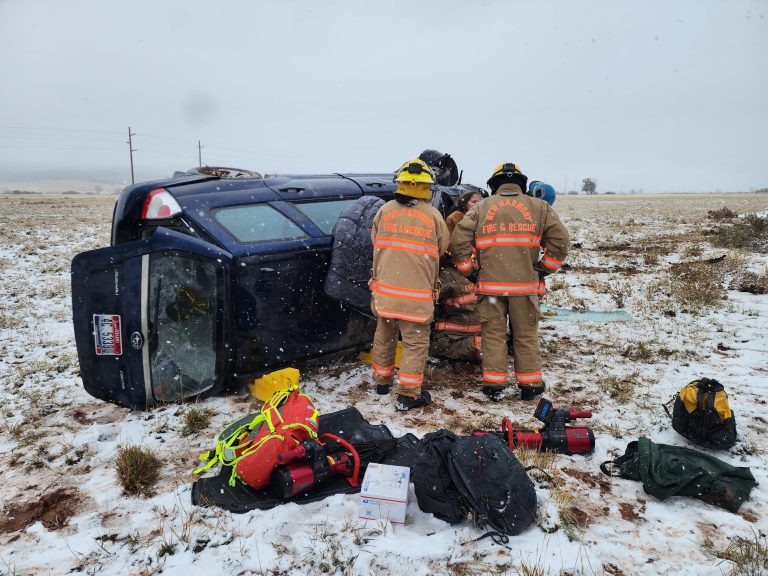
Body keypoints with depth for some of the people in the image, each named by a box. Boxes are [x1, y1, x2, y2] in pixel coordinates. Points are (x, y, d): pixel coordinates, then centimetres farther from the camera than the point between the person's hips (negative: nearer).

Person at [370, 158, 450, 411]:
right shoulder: (433, 215, -5)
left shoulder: (385, 210, 1)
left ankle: (382, 380, 36)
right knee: (415, 342, 6)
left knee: (384, 337, 20)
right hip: (416, 294, -4)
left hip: (384, 288, 4)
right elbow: (442, 249, 6)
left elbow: (376, 242, 11)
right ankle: (408, 394, 7)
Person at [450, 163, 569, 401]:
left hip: (490, 284, 0)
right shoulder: (539, 207, 6)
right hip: (525, 284, 0)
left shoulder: (480, 208, 5)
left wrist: (468, 270, 10)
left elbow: (459, 241, -2)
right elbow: (559, 240, 2)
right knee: (526, 335, 11)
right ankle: (530, 385, 20)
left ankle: (494, 385, 13)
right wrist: (545, 269, 12)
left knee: (493, 335, 9)